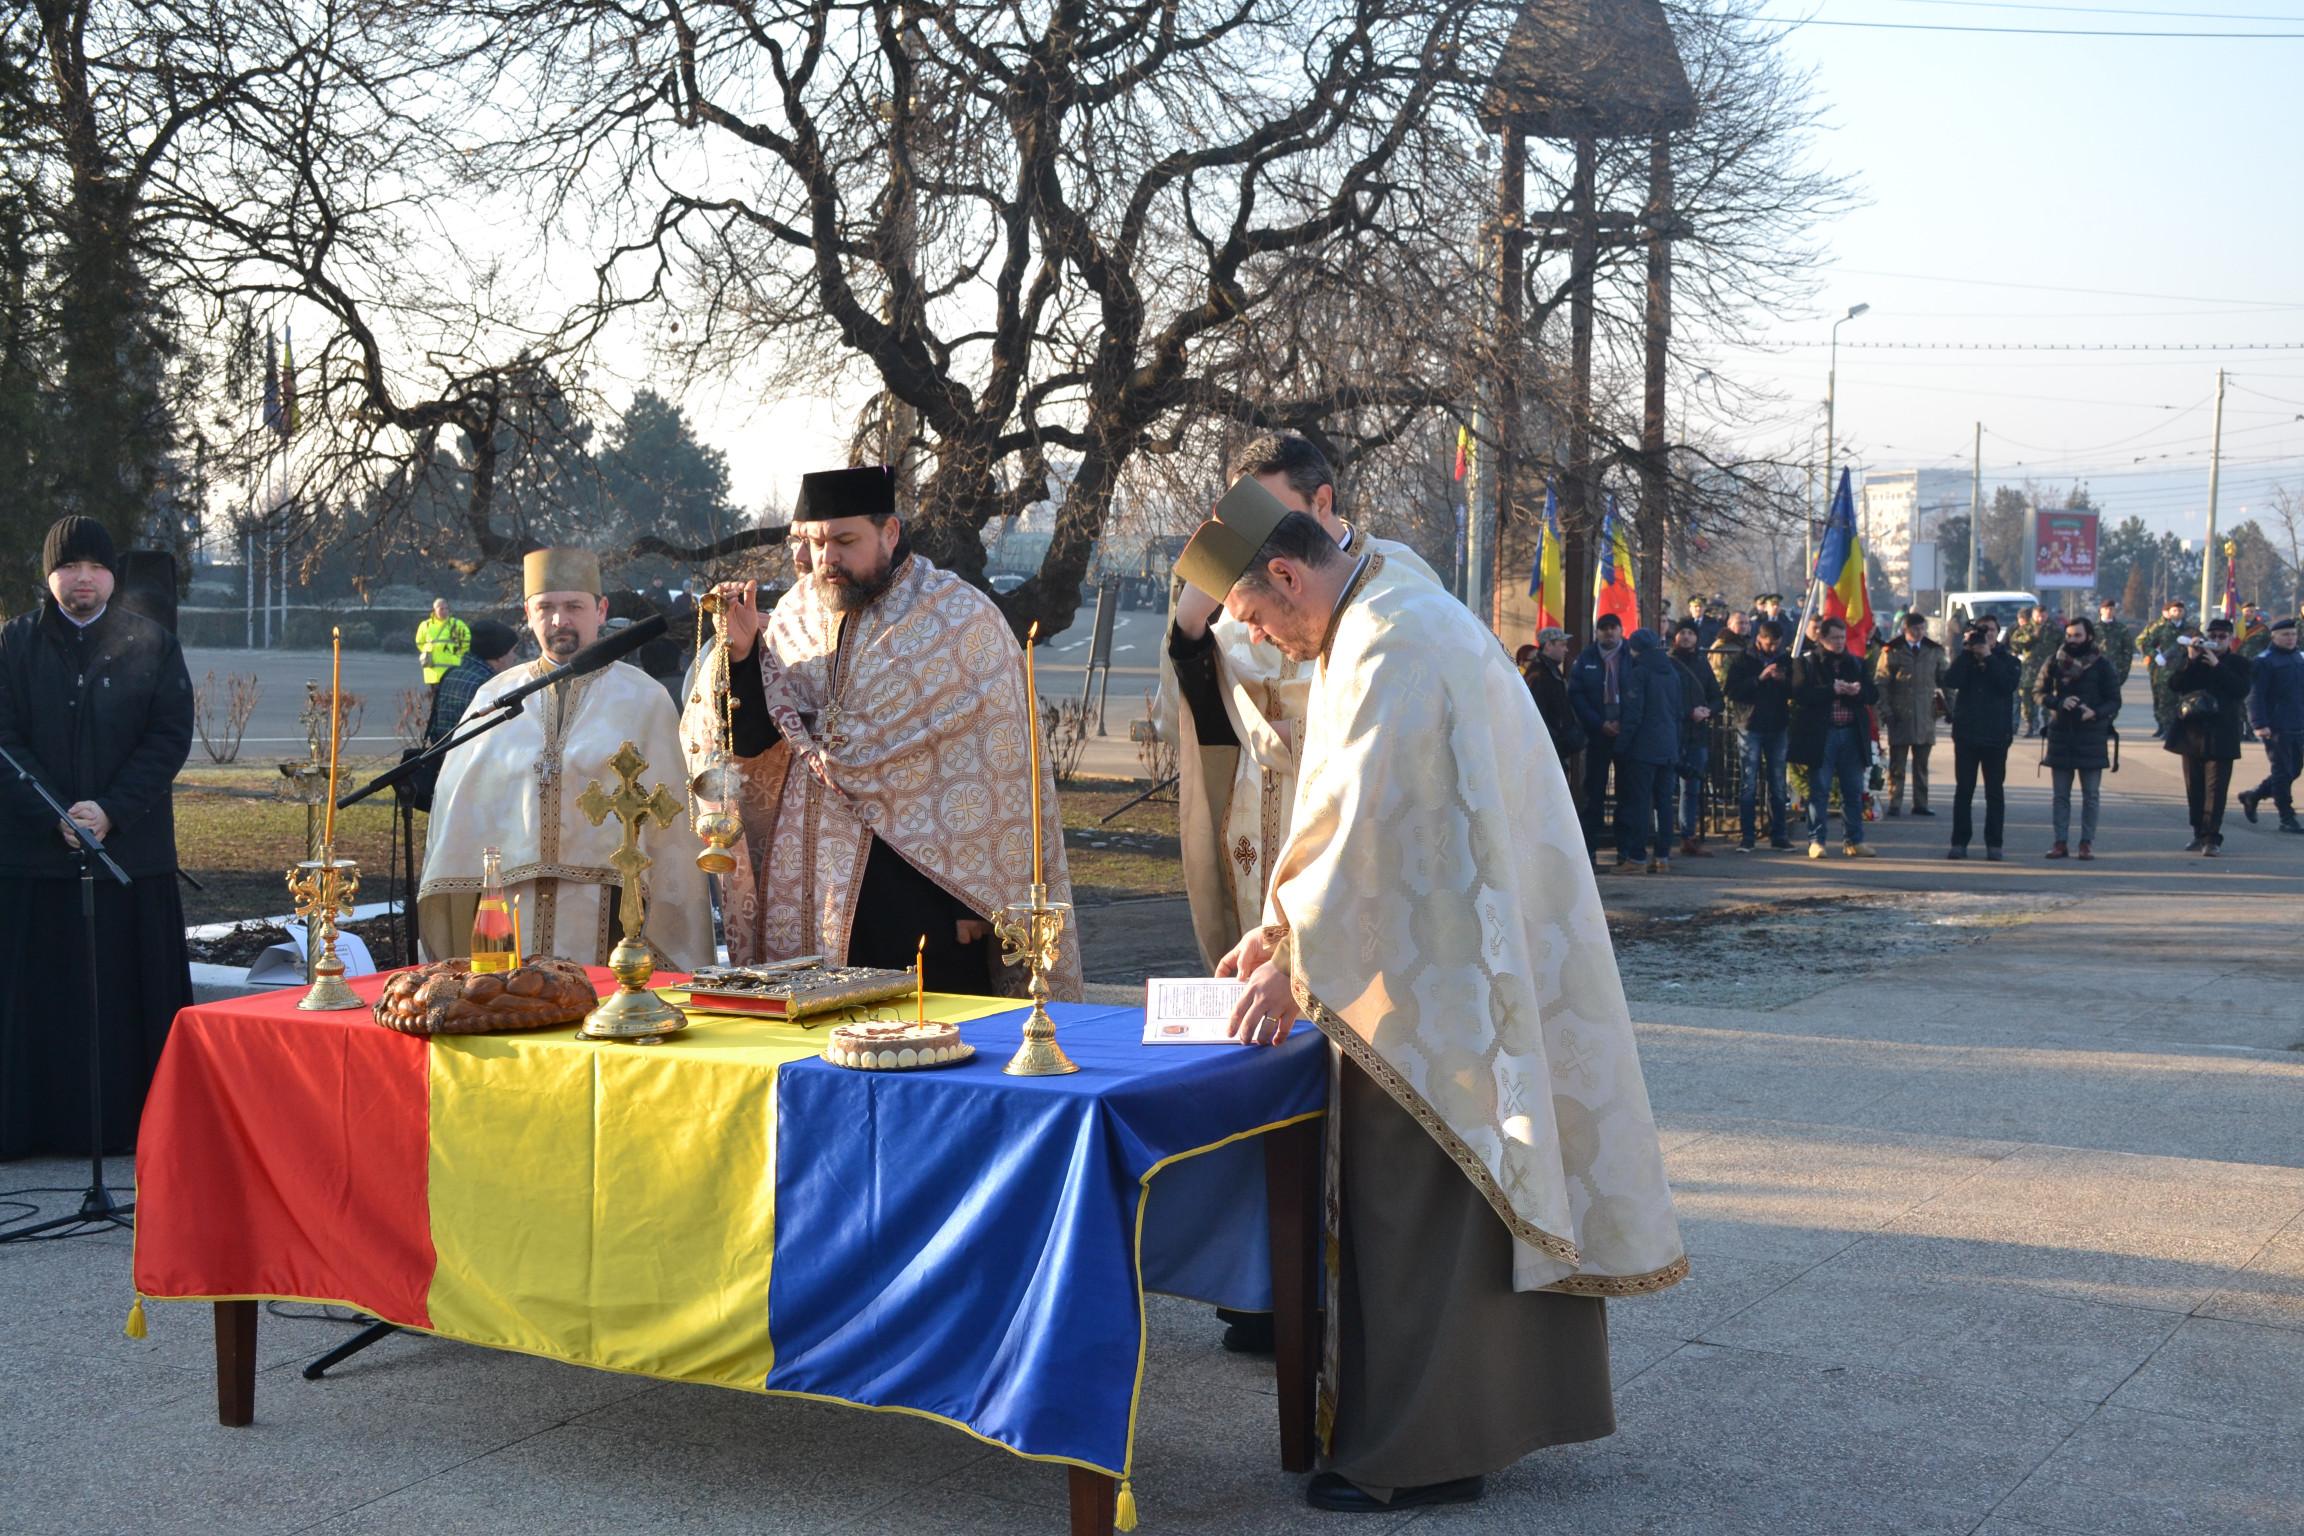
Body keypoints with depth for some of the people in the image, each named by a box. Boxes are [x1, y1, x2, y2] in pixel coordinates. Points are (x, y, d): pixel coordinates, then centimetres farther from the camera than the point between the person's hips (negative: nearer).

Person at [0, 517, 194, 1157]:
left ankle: (130, 1122, 10)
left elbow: (171, 736, -2)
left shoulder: (152, 646, 5)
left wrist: (111, 812, -13)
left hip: (131, 850, 0)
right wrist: (54, 818, -14)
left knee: (128, 987, 3)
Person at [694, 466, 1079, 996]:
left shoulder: (961, 619, -6)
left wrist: (977, 897, -11)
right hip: (814, 886, 4)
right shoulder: (797, 614, 9)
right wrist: (742, 653, -10)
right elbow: (751, 744, 6)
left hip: (922, 889, -4)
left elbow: (998, 770, -8)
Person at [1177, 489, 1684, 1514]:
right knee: (1482, 1191, 16)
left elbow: (1358, 817, -24)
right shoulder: (1396, 619, 15)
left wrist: (1295, 967, -18)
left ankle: (1418, 1451, 5)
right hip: (1458, 967, 10)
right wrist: (1276, 931, 14)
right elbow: (1341, 811, 19)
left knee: (1418, 1202, -4)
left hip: (1438, 978, -10)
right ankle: (1502, 1409, 26)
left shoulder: (1390, 645, -19)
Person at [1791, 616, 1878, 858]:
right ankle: (1816, 841, 4)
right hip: (1821, 735, -4)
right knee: (1819, 790, -1)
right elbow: (1800, 694, -12)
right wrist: (1832, 690, -19)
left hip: (1852, 735, 4)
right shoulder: (1806, 663, 1)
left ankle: (1854, 841, 13)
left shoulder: (1856, 664, 15)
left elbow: (1874, 694, 11)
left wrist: (1859, 691, -11)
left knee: (1854, 791, 7)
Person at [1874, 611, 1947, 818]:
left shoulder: (1935, 651, 10)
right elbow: (1881, 683, 0)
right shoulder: (1892, 652, 0)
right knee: (1897, 764, 1)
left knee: (1922, 763, 9)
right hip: (1899, 715, -3)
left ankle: (1920, 804, 15)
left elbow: (1946, 680, 16)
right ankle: (1894, 805, 5)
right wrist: (1885, 711, -8)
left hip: (1926, 715, 3)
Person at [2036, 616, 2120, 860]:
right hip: (2060, 735, 2)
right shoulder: (2055, 662, 6)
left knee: (2091, 794, 2)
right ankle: (2061, 842, 10)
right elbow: (2040, 692, 7)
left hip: (2091, 736, -2)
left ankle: (2087, 843, 7)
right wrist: (2059, 702, -13)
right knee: (2061, 794, 5)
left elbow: (2114, 701, -1)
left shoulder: (2102, 664, -1)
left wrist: (2095, 712, -20)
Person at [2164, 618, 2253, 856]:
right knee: (2194, 788, 8)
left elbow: (2241, 690, -12)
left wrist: (2216, 665, -15)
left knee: (2216, 788, -9)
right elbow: (2173, 684, -2)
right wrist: (2190, 660, -13)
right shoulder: (2192, 657, 10)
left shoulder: (2238, 663, 5)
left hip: (2220, 736, -3)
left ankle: (2212, 838, -13)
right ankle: (2199, 834, 17)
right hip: (2192, 732, 3)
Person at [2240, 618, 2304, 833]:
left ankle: (2252, 796, 28)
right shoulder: (2264, 662, -8)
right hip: (2276, 727, -7)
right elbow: (2255, 696, -13)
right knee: (2282, 772, -4)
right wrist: (2259, 725, -21)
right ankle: (2287, 819, 2)